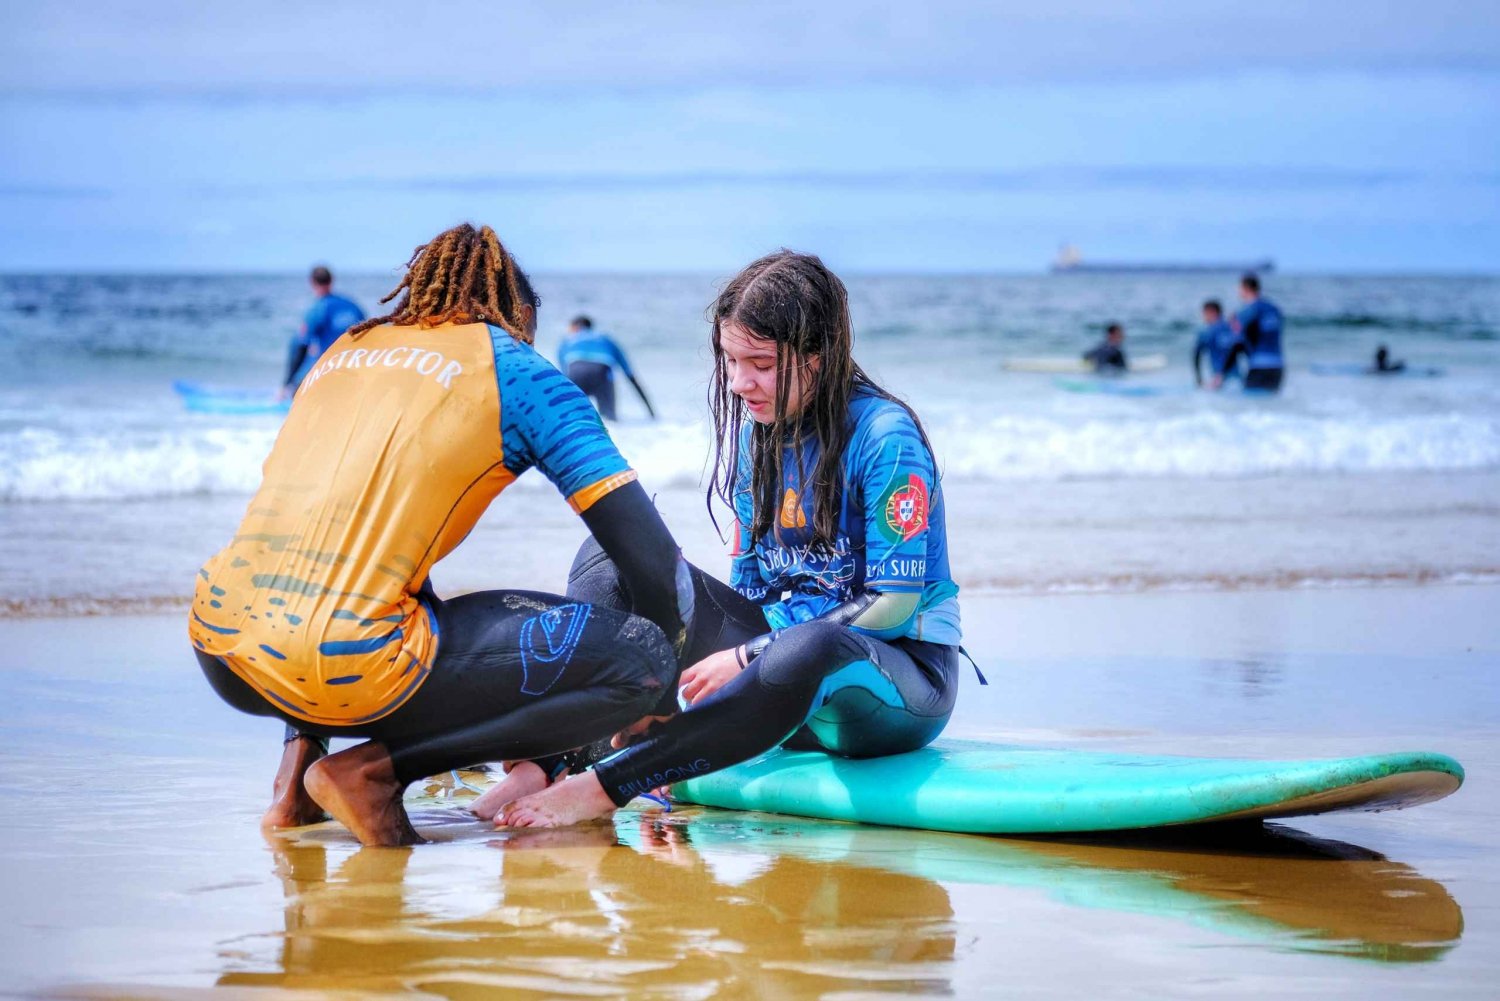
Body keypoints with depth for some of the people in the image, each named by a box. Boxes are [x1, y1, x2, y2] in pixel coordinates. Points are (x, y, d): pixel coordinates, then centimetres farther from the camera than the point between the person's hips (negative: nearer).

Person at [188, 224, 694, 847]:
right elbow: (653, 560, 4)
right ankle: (375, 769, -6)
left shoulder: (344, 352, 27)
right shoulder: (512, 366, 10)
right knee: (639, 656, 1)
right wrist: (661, 693, 22)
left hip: (221, 653, 7)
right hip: (348, 669, -7)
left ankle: (299, 757, 16)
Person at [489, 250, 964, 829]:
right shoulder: (755, 432, 7)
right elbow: (747, 583, 11)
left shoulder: (883, 434, -14)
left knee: (807, 651, -44)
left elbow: (894, 603, -17)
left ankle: (603, 789, -40)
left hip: (901, 680, -7)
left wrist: (747, 659, -20)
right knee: (614, 555, -9)